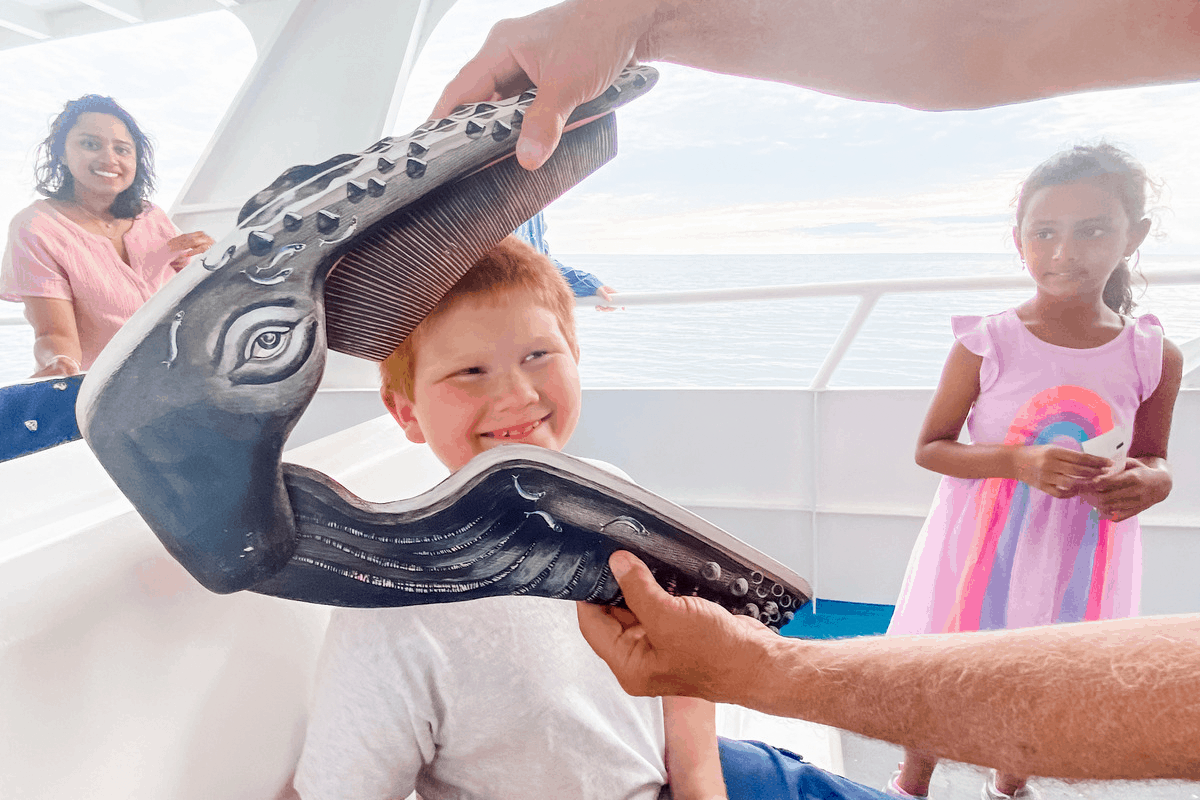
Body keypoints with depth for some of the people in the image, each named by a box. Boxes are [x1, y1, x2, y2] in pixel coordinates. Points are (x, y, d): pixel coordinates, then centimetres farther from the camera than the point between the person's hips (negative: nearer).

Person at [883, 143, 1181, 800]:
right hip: (983, 544, -2)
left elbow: (1152, 455, 9)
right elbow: (929, 447, -8)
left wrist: (1150, 482, -15)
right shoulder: (984, 345, -15)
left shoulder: (1155, 358, -7)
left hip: (1082, 554, 3)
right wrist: (1018, 461, -24)